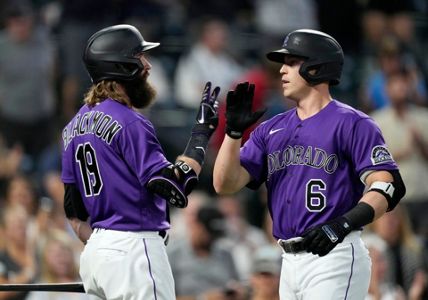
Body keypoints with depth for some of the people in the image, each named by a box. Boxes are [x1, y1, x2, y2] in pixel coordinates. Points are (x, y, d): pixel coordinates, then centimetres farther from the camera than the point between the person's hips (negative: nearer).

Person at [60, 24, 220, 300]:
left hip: (95, 251, 9)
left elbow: (74, 208, 17)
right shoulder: (129, 123, -13)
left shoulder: (76, 124, 14)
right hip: (134, 248, -9)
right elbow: (174, 189, -19)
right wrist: (202, 132, -11)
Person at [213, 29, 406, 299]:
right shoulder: (271, 130, 17)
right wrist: (234, 131, -4)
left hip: (334, 257, -8)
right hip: (290, 263, 8)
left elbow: (388, 186, -14)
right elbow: (225, 184, 10)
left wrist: (344, 224, -28)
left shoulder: (351, 123, -4)